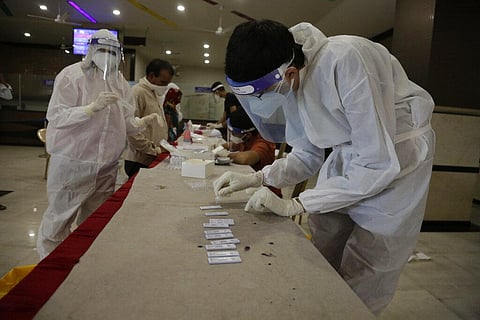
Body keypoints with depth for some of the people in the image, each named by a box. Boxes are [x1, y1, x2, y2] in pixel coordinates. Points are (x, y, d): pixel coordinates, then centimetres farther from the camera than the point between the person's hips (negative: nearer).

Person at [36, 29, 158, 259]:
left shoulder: (120, 83, 10)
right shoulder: (72, 75, -6)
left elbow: (126, 124, 13)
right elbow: (55, 116, -14)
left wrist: (144, 122, -8)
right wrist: (93, 107, -26)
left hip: (107, 167, 5)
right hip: (72, 164, -5)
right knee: (59, 221, 5)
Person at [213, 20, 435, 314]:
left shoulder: (344, 60, -30)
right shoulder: (287, 84, -6)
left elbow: (379, 164, -29)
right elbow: (307, 155, 4)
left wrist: (294, 205, -25)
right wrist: (256, 179, -10)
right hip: (348, 154, 7)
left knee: (357, 294, 0)